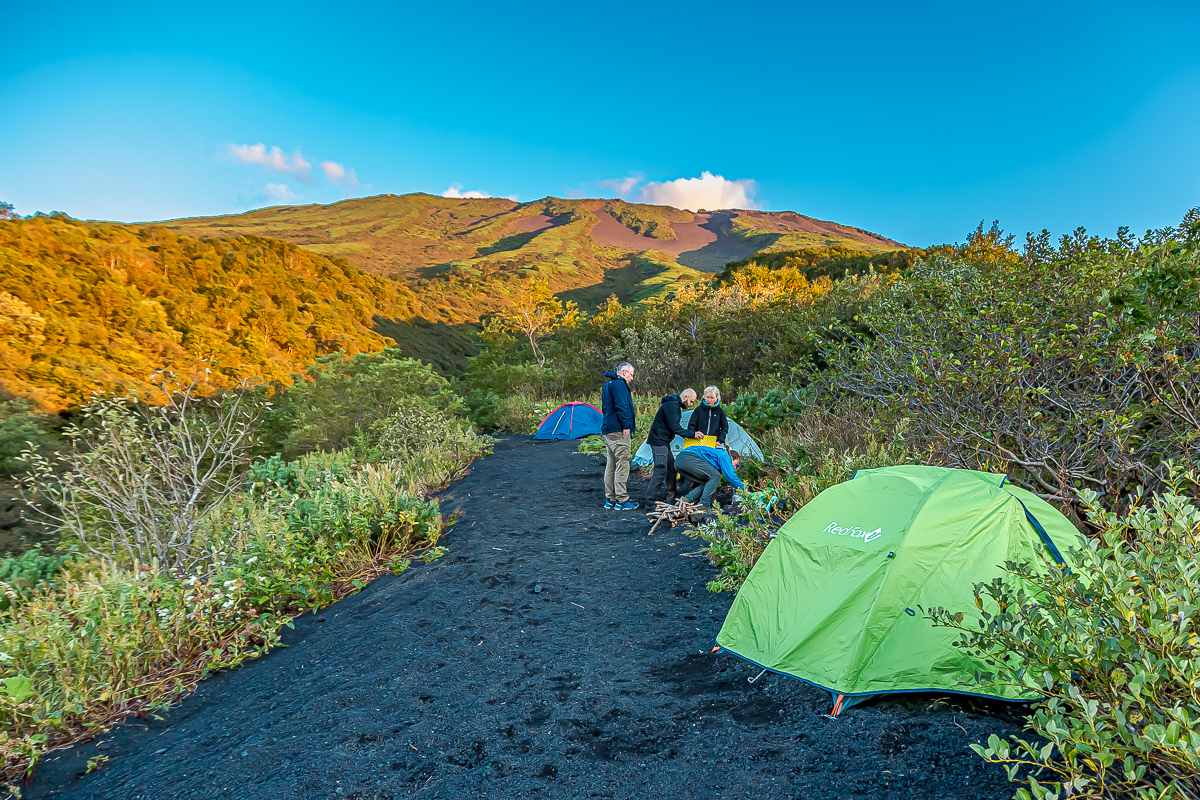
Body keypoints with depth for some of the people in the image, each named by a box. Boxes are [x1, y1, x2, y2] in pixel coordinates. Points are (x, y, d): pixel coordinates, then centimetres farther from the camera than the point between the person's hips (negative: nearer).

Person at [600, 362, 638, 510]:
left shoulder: (608, 385, 22)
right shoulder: (619, 384, -10)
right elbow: (621, 406, -19)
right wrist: (626, 425, -18)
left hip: (608, 430, 11)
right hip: (618, 431, -11)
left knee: (610, 465, 12)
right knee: (622, 465, -8)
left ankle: (609, 499, 17)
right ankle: (621, 500, -8)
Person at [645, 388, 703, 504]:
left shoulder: (675, 405, 17)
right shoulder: (671, 405, -16)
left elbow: (674, 426, 22)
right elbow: (674, 426, -21)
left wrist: (686, 435, 12)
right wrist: (692, 434, -15)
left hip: (663, 441, 11)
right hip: (658, 441, -11)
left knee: (671, 467, 14)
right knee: (660, 470, -12)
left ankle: (671, 495, 23)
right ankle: (650, 500, -11)